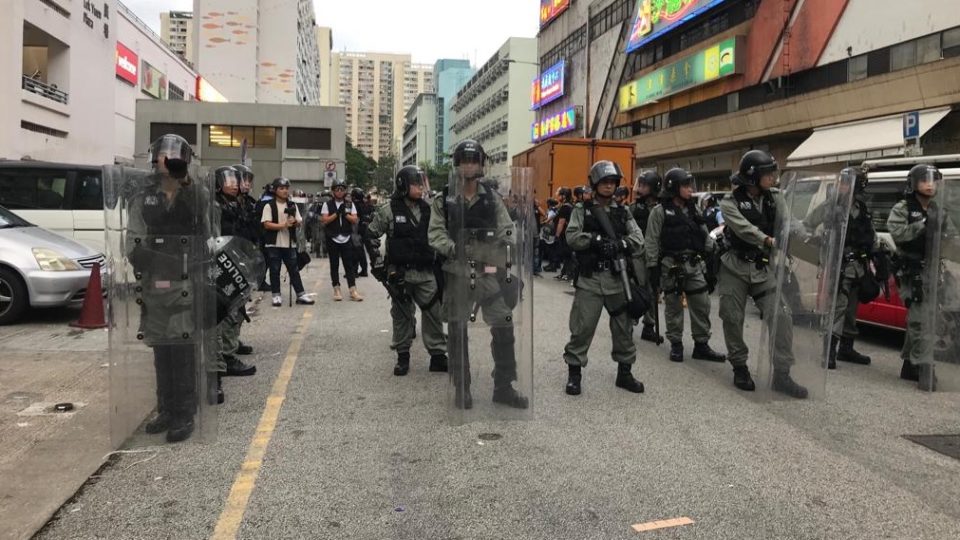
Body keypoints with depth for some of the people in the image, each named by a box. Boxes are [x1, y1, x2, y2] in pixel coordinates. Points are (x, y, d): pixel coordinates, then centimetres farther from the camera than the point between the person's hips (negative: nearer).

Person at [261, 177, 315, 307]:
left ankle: (301, 294, 10)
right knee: (275, 270, 4)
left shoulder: (292, 205, 9)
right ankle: (276, 295, 12)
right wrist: (283, 225, -21)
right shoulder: (269, 206, -4)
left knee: (294, 270, 6)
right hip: (273, 244, -3)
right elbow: (267, 224, -11)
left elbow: (299, 222, 8)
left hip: (290, 243, 3)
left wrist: (294, 221, -15)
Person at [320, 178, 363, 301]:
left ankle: (353, 291, -1)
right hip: (332, 239, -1)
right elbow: (324, 220, -8)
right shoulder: (327, 204, 3)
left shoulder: (350, 204, 8)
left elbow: (355, 220, 0)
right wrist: (337, 213, -14)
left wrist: (345, 214, -14)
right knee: (334, 265, 5)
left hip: (346, 239, 1)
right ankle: (336, 290, 12)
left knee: (349, 265, -1)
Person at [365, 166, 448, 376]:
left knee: (434, 313, 2)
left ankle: (438, 356, 11)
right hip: (400, 274, -3)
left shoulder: (427, 209, 7)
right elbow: (370, 235, -1)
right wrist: (378, 262, -3)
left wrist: (437, 260, 13)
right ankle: (402, 357, 18)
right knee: (402, 315, 5)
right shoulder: (389, 211, -6)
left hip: (426, 272, 3)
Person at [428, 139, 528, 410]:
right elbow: (435, 232, -4)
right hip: (457, 274, -1)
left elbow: (506, 228, 4)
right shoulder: (444, 200, 3)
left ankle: (504, 387, 15)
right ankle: (462, 388, 21)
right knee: (457, 331, 6)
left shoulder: (493, 199, 9)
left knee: (504, 327, 1)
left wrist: (509, 239, -18)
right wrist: (451, 248, -22)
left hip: (490, 273, 2)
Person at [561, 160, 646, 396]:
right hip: (590, 279, -3)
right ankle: (574, 373, 10)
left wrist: (618, 244, -18)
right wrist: (598, 239, -21)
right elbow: (572, 237, -10)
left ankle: (624, 372, 22)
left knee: (624, 327, 9)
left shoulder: (623, 211, 12)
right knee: (582, 327, -2)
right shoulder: (582, 210, 3)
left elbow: (638, 239, 1)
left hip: (618, 279, 3)